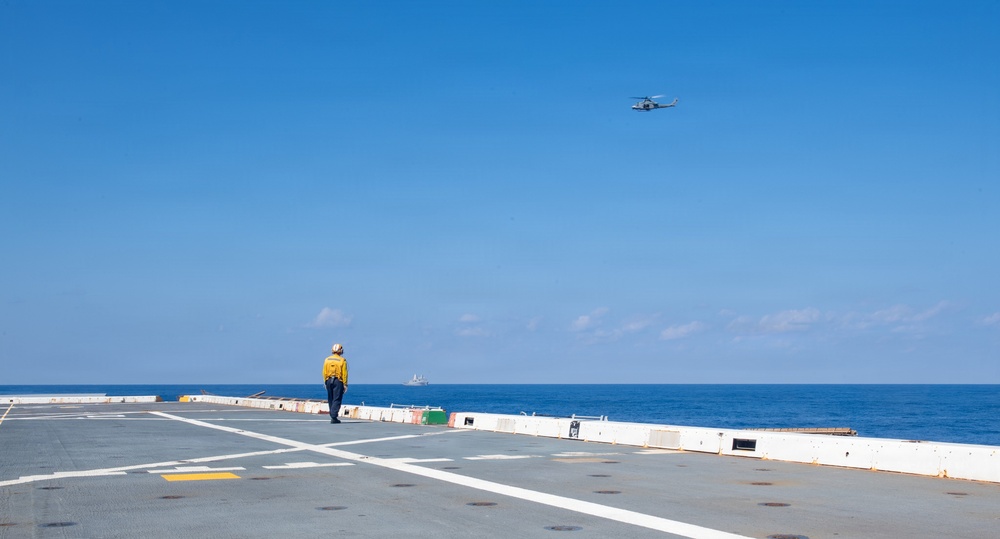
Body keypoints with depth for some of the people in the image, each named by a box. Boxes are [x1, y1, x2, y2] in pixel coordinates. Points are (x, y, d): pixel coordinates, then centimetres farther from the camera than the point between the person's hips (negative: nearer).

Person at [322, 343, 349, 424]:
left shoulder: (327, 360, 4)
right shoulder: (342, 360, -6)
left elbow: (324, 372, 4)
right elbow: (344, 373, -8)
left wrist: (325, 382, 11)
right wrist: (345, 384, -4)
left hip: (329, 380, 4)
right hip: (338, 381, -4)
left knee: (330, 400, 14)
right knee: (337, 400, -3)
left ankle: (332, 416, 18)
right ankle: (333, 417, -12)